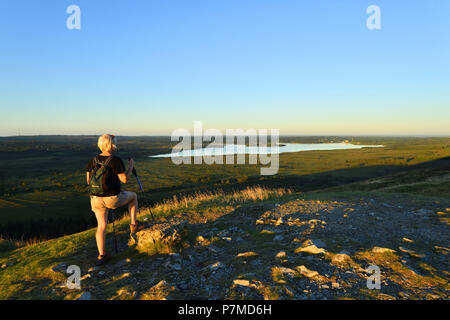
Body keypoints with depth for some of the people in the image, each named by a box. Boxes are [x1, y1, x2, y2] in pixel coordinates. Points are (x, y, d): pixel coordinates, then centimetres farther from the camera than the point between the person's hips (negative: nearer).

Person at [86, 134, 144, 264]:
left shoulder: (93, 161, 2)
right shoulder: (116, 160, -15)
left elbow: (88, 181, 8)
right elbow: (124, 179, -12)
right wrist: (131, 166, 1)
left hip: (96, 199, 5)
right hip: (113, 199, -4)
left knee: (101, 226, 15)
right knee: (133, 196, 24)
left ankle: (101, 255, 13)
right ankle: (133, 224, 25)